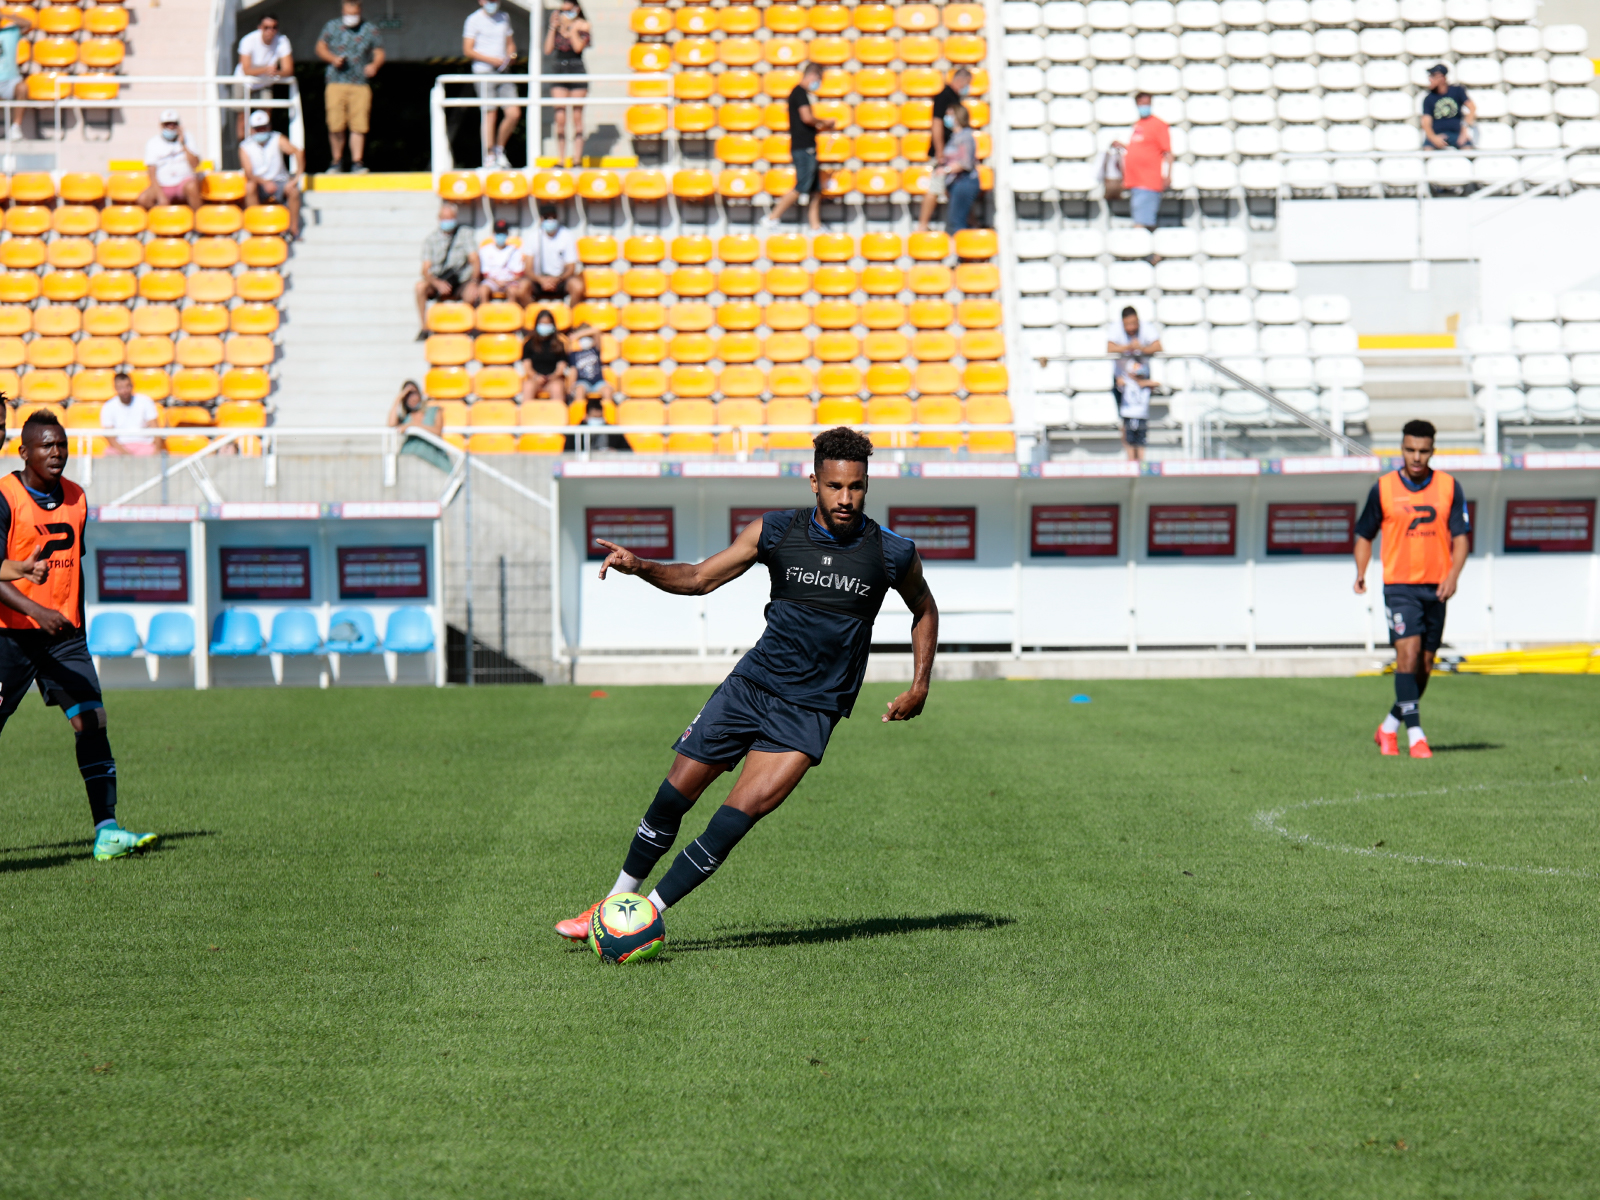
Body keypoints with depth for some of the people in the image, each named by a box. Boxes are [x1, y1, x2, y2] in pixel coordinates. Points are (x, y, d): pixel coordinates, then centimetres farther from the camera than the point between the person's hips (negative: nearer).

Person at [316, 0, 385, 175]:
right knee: (335, 126, -5)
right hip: (336, 82, 0)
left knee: (359, 126, -8)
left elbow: (379, 52, 12)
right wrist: (333, 59, -5)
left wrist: (374, 65, -10)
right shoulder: (332, 27, 11)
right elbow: (321, 47, 14)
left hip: (361, 83, 0)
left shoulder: (370, 30, 10)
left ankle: (357, 161, -4)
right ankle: (337, 160, 9)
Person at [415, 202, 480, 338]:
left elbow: (474, 260, -4)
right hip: (438, 281, 1)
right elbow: (425, 269, -4)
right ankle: (424, 329, -22)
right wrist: (437, 283, -25)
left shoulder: (465, 234, 5)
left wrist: (473, 282, -22)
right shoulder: (430, 239, 4)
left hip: (462, 282, -1)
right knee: (420, 286, -30)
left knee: (471, 295, -34)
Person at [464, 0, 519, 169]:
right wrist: (492, 60, -14)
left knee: (514, 113, -2)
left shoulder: (504, 17, 15)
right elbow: (468, 50, -7)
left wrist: (510, 57, 1)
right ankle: (489, 157, -3)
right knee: (489, 114, -8)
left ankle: (499, 149, 17)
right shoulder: (474, 19, -3)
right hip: (484, 72, -6)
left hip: (503, 72, 6)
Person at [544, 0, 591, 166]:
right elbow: (548, 50, 0)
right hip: (558, 70, 2)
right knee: (560, 118, -4)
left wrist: (570, 26, -12)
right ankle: (561, 158, -2)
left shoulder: (582, 25, 0)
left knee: (577, 116, 0)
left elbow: (578, 47, -15)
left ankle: (577, 157, 3)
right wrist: (553, 27, -3)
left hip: (577, 70, -2)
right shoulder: (556, 25, 9)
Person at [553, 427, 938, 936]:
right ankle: (614, 905, 20)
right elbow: (700, 578, 4)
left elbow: (924, 611, 14)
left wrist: (919, 686, 5)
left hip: (812, 710, -2)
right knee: (674, 794, 1)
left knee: (742, 812, -18)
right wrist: (639, 566, -13)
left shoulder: (895, 554, -6)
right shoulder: (775, 531, -3)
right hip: (752, 683, 2)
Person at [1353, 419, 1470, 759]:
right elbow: (1364, 534, 11)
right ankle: (1415, 735, -17)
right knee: (1408, 652, -18)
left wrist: (1453, 575, -15)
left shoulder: (1449, 488, 3)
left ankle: (1389, 728, 24)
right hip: (1399, 585, -3)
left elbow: (1460, 536, 2)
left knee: (1425, 664, 6)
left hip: (1435, 587, 3)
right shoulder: (1383, 488, 0)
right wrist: (1361, 573, -5)